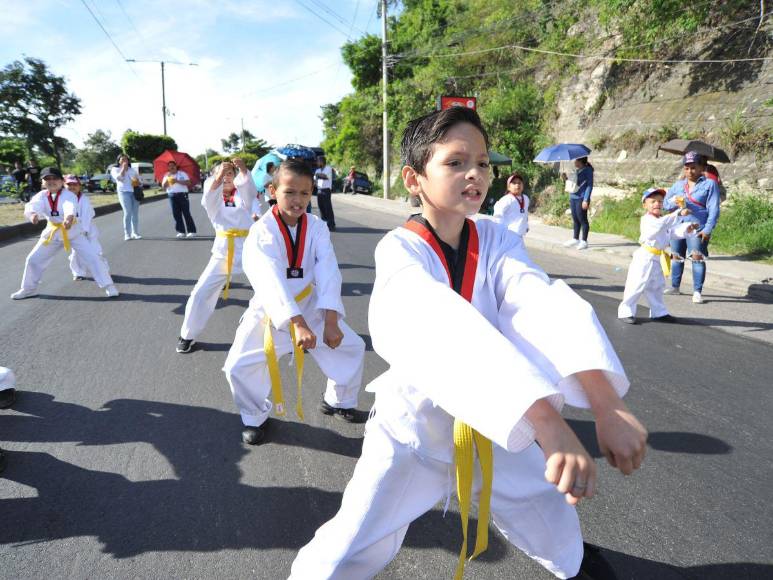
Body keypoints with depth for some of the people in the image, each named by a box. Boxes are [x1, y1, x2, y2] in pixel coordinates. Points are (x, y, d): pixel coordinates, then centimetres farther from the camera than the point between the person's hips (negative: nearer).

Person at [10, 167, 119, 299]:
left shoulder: (69, 195, -19)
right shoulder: (41, 196, -5)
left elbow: (71, 207, -42)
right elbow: (33, 205, -26)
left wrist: (69, 217, -65)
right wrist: (33, 214, -50)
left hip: (72, 231, -4)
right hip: (53, 231, 5)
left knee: (92, 257, -12)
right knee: (33, 259, 11)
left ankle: (108, 285, -2)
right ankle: (29, 289, 31)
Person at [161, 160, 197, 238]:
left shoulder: (182, 174, 9)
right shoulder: (167, 176, 16)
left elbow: (188, 182, -5)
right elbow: (163, 186, 5)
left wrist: (177, 181, -14)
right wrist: (167, 178, -9)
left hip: (182, 194, -3)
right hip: (172, 196, 3)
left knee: (186, 213, -7)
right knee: (176, 214, -1)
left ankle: (192, 231, -6)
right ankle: (181, 231, 4)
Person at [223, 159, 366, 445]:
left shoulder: (317, 227, -12)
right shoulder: (262, 231, -23)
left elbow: (328, 273, -22)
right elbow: (272, 281, -34)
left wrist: (330, 321, -33)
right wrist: (297, 324, -45)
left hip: (311, 308, 3)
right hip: (270, 312, -3)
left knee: (353, 348, 6)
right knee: (238, 367, -9)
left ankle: (338, 401, 34)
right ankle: (255, 417, 21)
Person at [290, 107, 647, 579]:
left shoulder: (498, 241, -9)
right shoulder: (399, 250, -23)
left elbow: (548, 308, -26)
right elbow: (450, 333, -40)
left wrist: (607, 404, -41)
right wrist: (548, 423, -50)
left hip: (496, 423, 4)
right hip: (416, 425, -4)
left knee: (555, 525, 22)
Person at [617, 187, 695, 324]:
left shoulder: (663, 220, 15)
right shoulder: (646, 219, -15)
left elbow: (673, 233, 12)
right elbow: (661, 223, -33)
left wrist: (686, 228, -5)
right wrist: (678, 213, -40)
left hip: (657, 259, 9)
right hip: (645, 257, -9)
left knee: (657, 286, 17)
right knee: (637, 285, -6)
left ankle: (659, 312, 30)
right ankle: (625, 312, 2)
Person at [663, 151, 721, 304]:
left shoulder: (710, 184, 2)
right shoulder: (678, 185, 15)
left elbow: (714, 209, -5)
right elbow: (665, 204, 10)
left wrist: (708, 229, -14)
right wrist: (674, 202, -13)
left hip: (698, 227, -5)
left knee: (697, 257, -12)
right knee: (677, 256, 12)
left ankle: (697, 292, -9)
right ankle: (675, 286, 26)